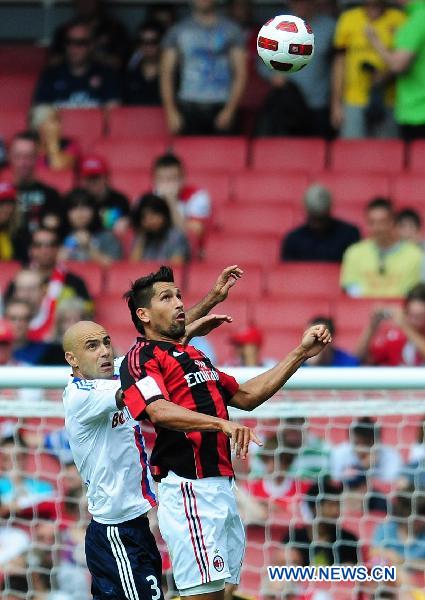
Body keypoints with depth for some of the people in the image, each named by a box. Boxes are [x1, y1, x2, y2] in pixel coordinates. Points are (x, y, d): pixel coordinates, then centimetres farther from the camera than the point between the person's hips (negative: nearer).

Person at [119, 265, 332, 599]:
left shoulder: (194, 356, 25)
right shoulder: (142, 356, -4)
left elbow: (245, 396, 29)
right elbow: (159, 410, -22)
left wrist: (300, 354, 25)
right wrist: (220, 423, -35)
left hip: (222, 488, 9)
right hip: (189, 489, -9)